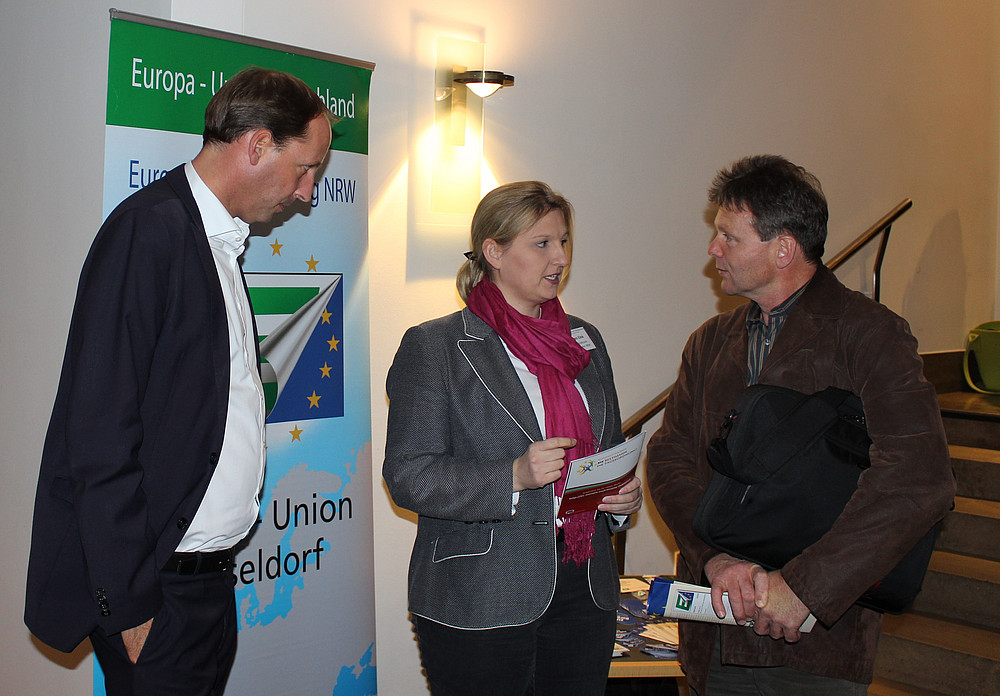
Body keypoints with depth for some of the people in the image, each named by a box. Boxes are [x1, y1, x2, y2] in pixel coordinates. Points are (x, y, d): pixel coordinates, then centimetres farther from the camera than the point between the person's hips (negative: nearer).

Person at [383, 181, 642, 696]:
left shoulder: (586, 340, 14)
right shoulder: (433, 346, -4)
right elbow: (407, 476, -11)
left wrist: (624, 495, 0)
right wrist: (513, 477, -23)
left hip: (583, 592, 5)